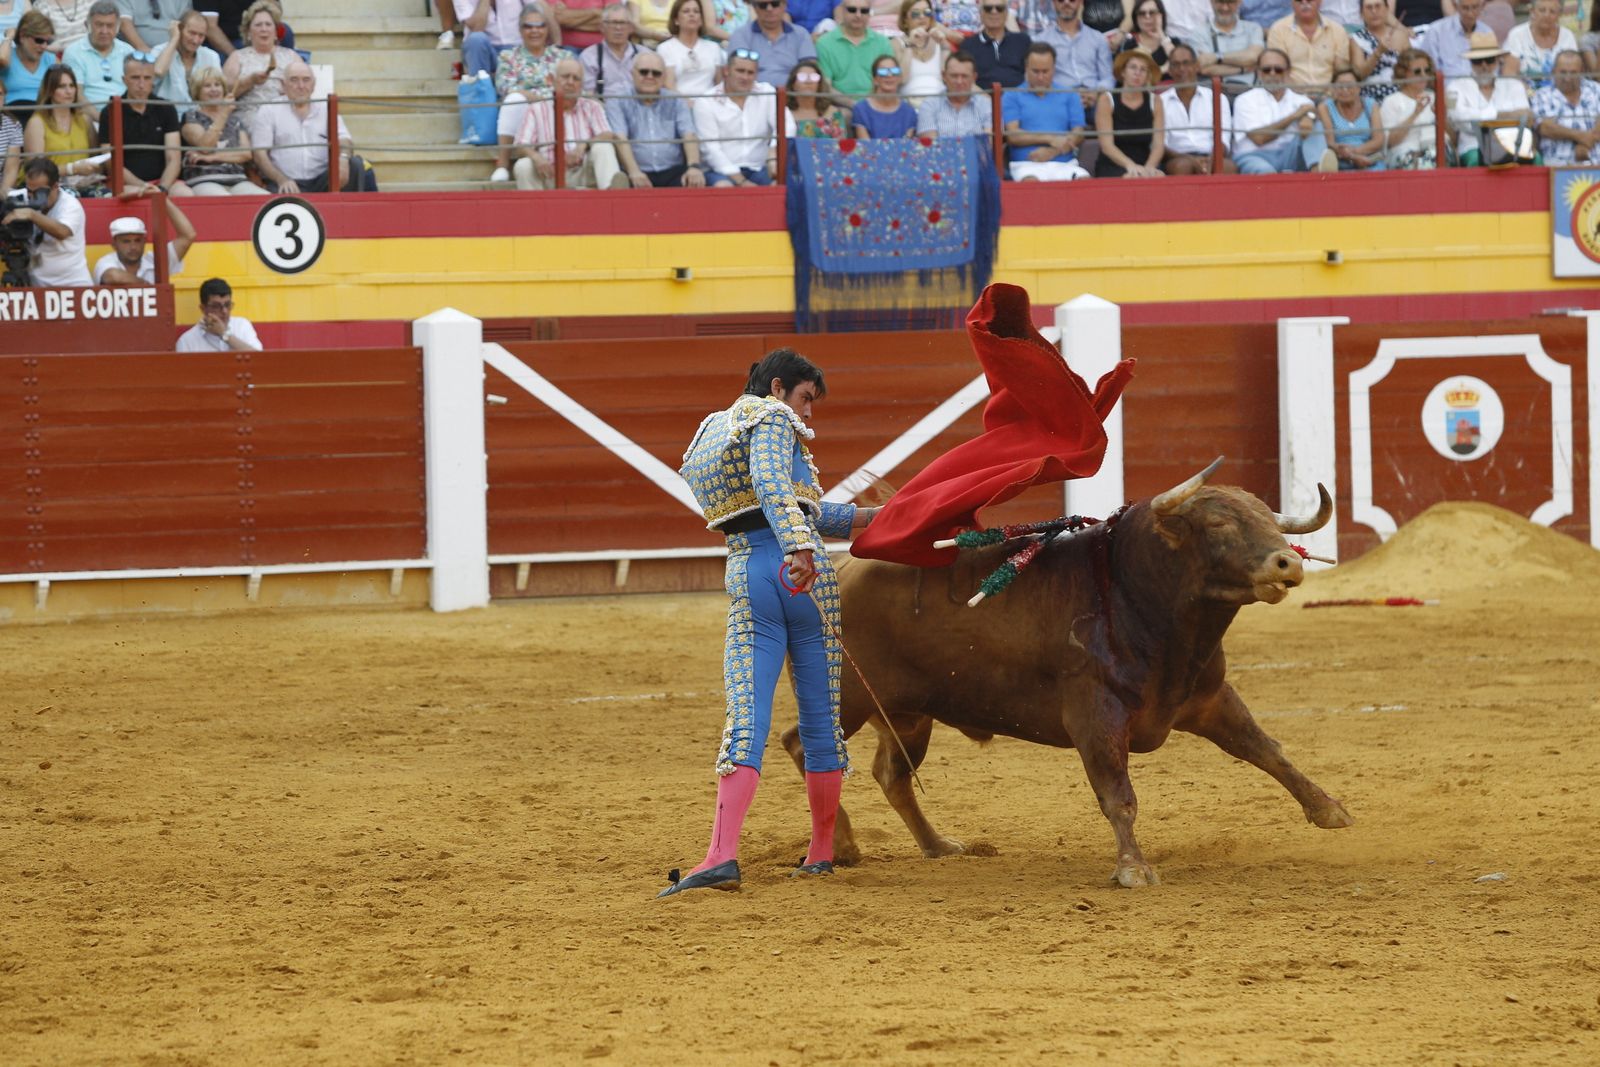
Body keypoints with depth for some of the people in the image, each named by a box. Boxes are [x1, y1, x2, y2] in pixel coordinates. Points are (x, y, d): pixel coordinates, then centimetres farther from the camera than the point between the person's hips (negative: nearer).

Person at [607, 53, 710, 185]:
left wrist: (694, 167, -17)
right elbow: (620, 140, -5)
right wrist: (634, 172, -23)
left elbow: (689, 136, 4)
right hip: (639, 174, -2)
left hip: (673, 172, 2)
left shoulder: (676, 101, 18)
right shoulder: (617, 102, 10)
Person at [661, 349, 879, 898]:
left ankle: (722, 854, -25)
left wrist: (870, 516, 31)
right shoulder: (772, 419, 2)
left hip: (746, 574, 5)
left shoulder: (715, 434, 26)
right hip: (803, 571, -5)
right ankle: (822, 850, 16)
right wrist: (800, 547, -34)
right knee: (821, 713, 8)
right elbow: (773, 486, -20)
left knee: (745, 714, -6)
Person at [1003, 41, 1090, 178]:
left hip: (1065, 165, 2)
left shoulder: (1069, 96, 18)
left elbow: (1078, 134, 8)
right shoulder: (1012, 97, 12)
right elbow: (1012, 135, 0)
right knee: (1030, 182, -38)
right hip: (1027, 165, -2)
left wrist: (1052, 151, -11)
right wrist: (1050, 139, -10)